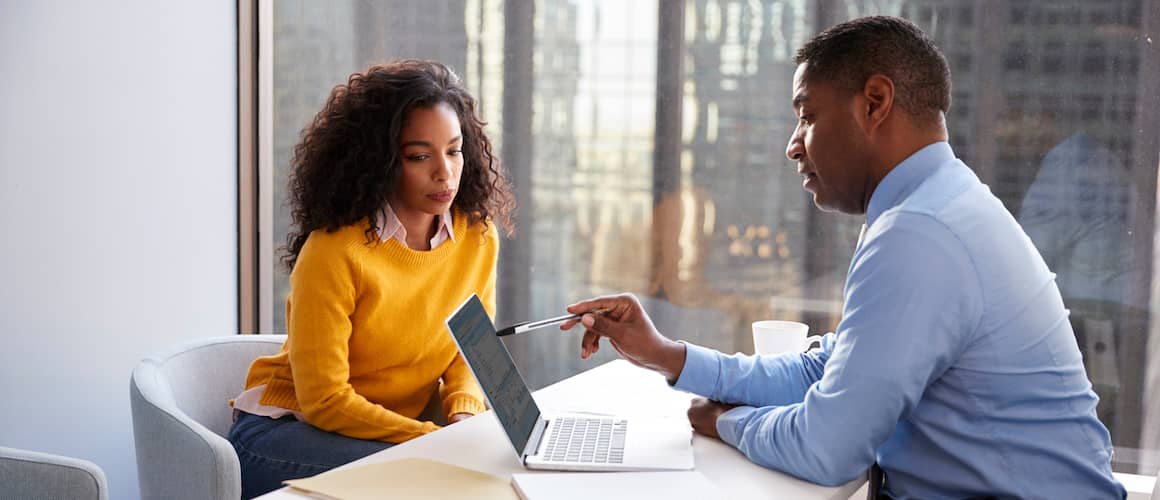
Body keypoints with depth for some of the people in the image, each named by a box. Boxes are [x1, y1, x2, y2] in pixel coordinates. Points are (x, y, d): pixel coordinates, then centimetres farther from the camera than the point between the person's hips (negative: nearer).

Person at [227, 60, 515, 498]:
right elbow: (323, 400, -19)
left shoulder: (478, 237, -4)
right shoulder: (334, 251, -22)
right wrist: (433, 439, -24)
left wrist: (463, 414, -14)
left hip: (403, 426, 6)